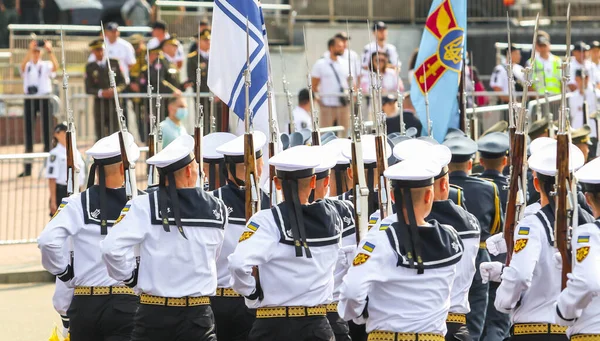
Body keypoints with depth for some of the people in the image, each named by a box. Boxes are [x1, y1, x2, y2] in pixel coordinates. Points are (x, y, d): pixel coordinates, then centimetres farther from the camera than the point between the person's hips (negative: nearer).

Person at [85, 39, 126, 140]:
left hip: (113, 102, 0)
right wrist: (101, 93, -17)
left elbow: (123, 82, 8)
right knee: (100, 134, -1)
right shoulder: (90, 67, 5)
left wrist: (116, 89, -13)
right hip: (99, 104, 0)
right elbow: (88, 89, 1)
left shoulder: (114, 63, 8)